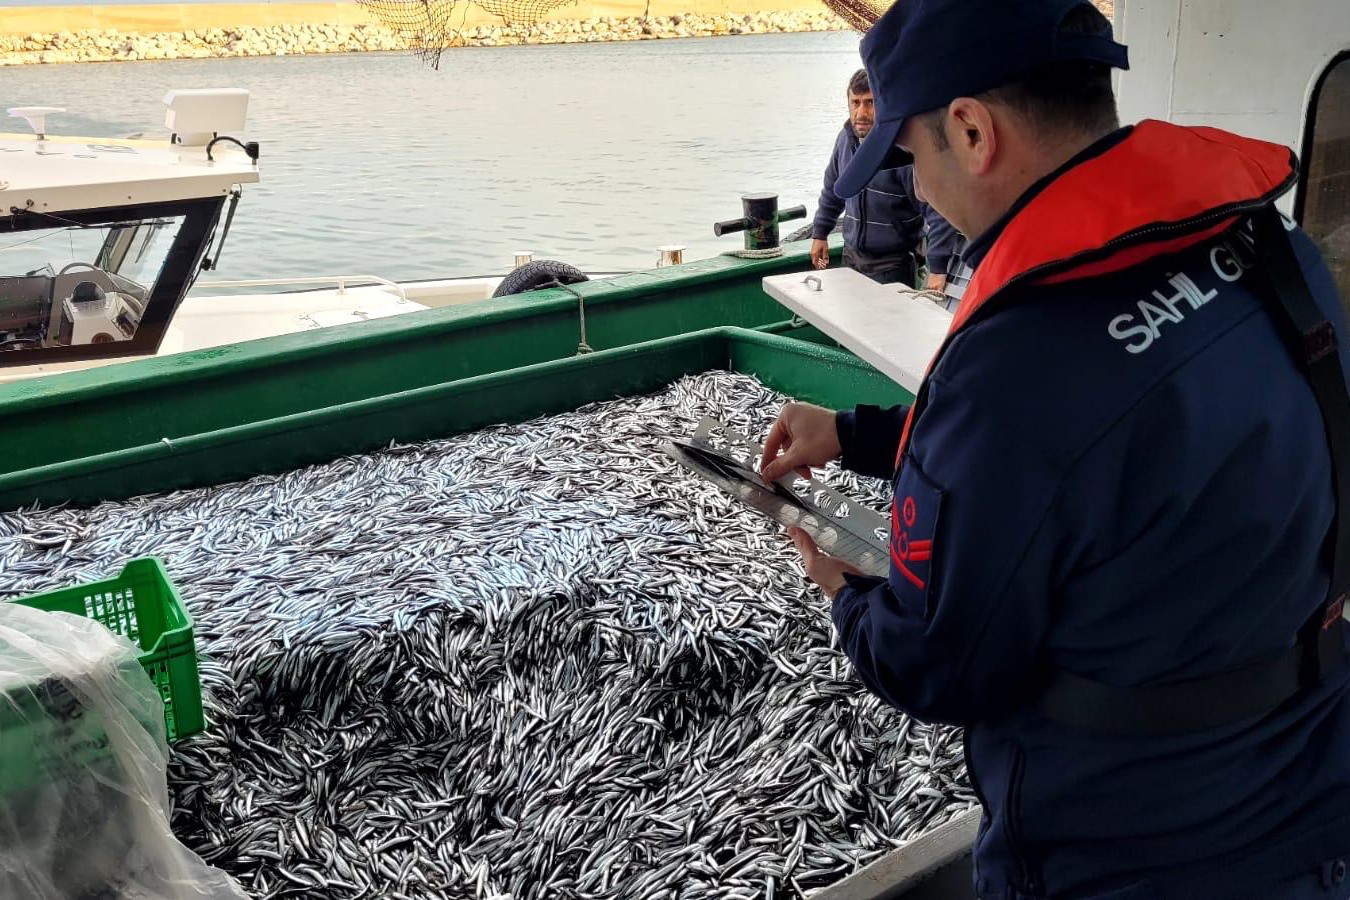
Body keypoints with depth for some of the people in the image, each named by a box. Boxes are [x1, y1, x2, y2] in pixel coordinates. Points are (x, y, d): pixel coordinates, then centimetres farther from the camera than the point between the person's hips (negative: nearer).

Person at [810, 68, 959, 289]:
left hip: (892, 265, -6)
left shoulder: (905, 149, -21)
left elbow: (938, 210, -24)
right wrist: (820, 234, 21)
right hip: (852, 255, 6)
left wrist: (938, 269, -27)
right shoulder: (845, 138, 1)